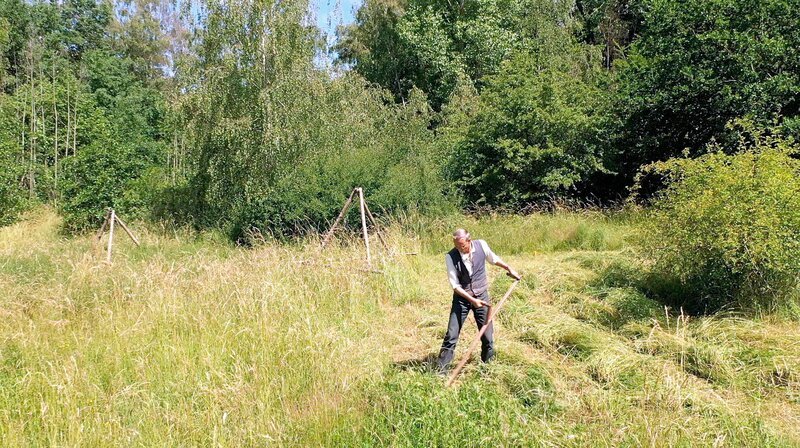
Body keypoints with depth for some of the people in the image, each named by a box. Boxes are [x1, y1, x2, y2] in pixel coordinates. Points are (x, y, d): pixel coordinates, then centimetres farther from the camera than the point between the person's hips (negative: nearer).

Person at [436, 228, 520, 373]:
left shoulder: (481, 245, -12)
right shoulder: (450, 257, -20)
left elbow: (493, 259, 11)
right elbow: (455, 285, -17)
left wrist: (509, 269, 17)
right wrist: (472, 300, -24)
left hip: (482, 295, 2)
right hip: (461, 297, -2)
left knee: (487, 335, 7)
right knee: (451, 335, -4)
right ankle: (441, 370, 4)